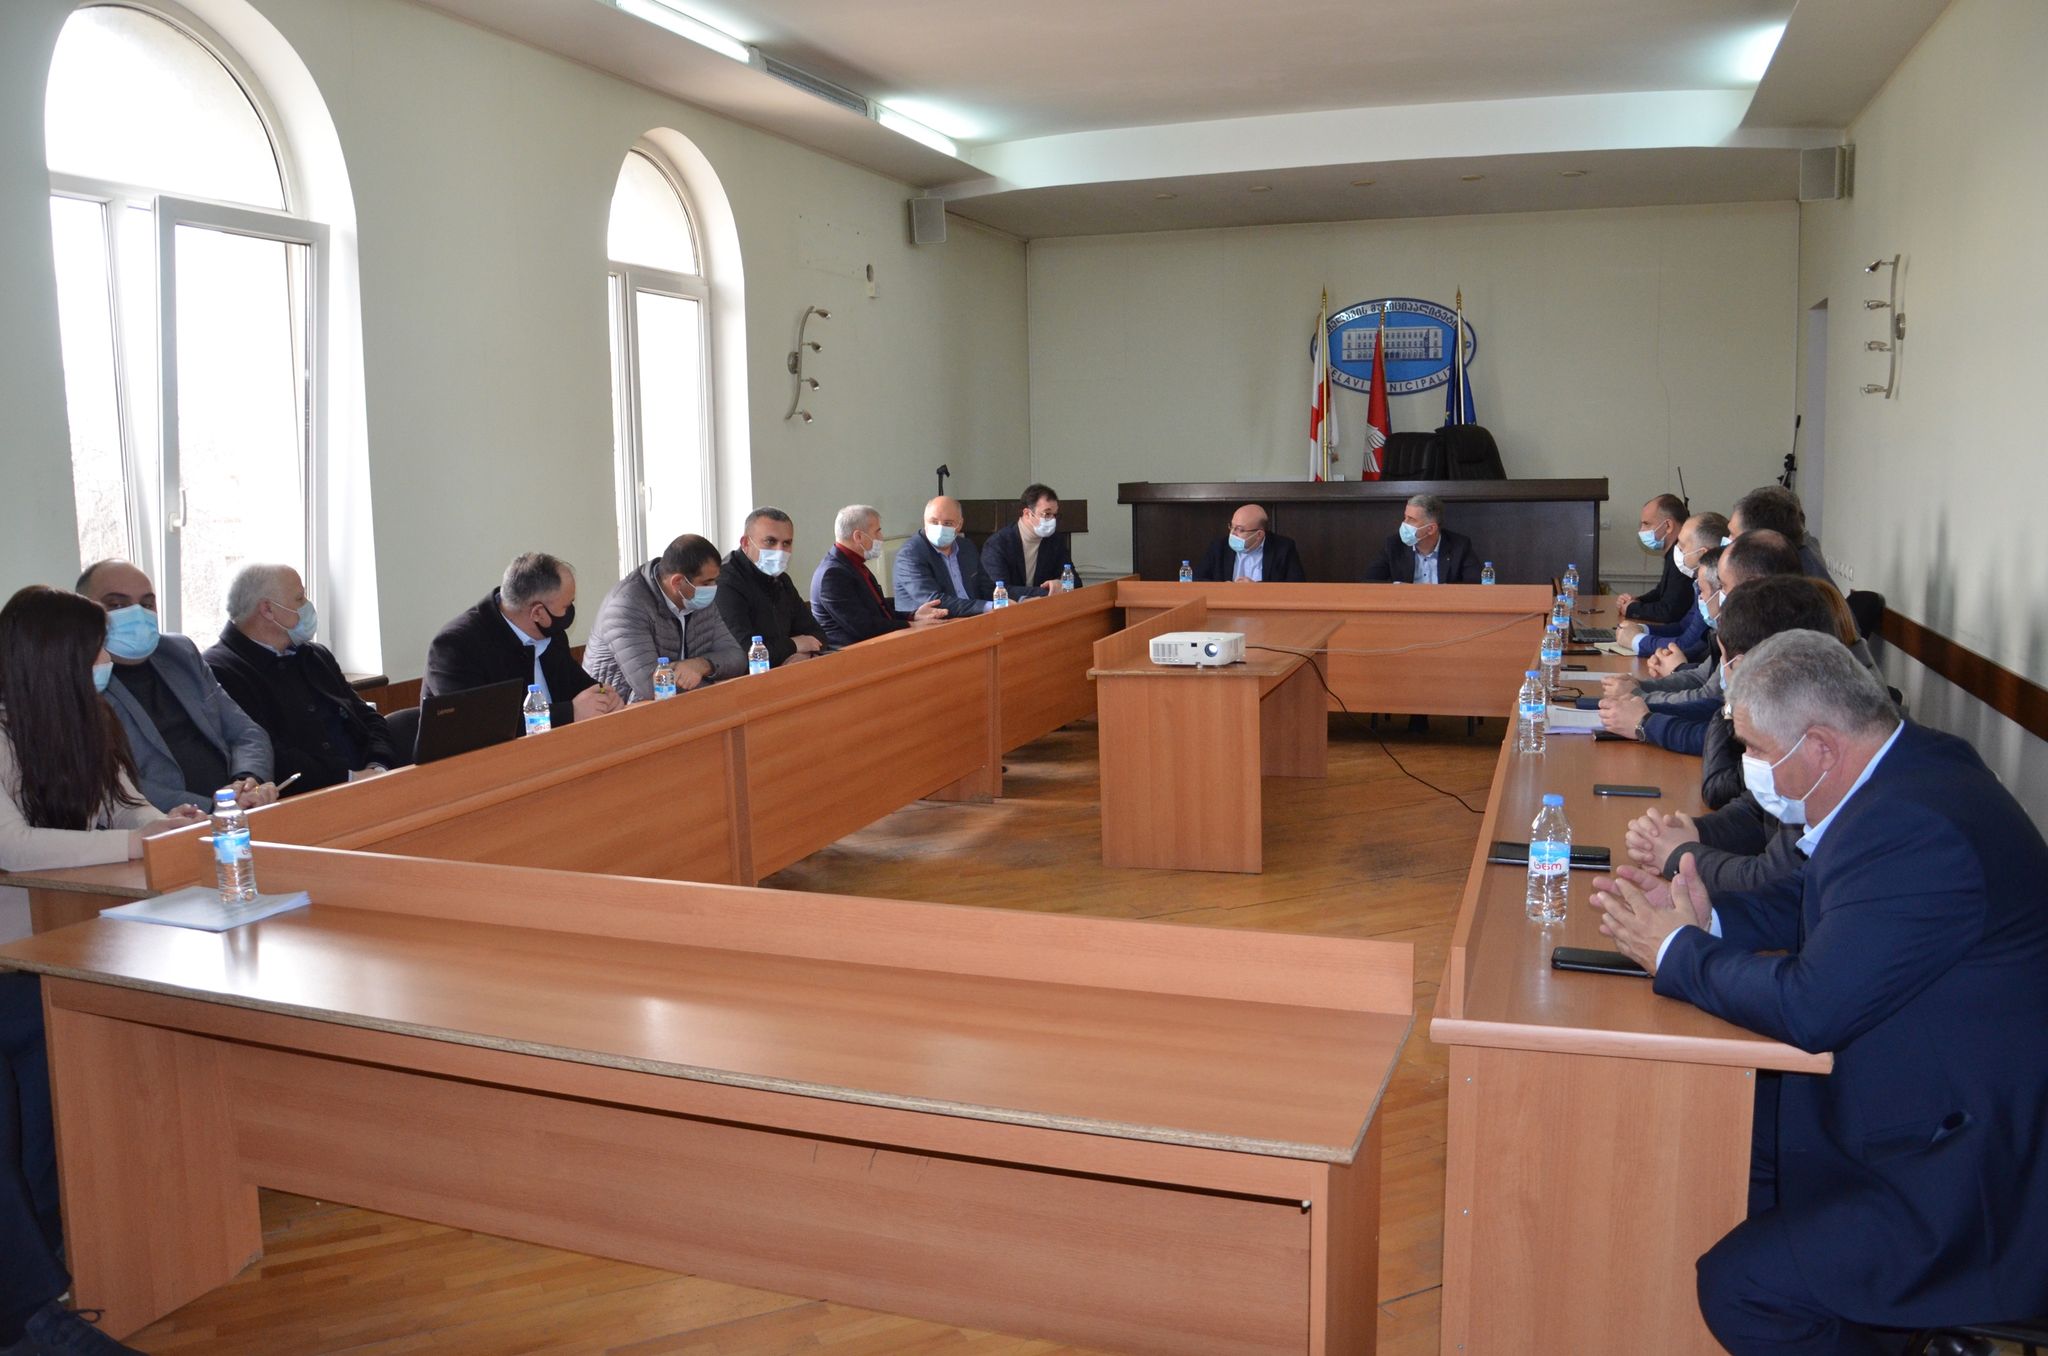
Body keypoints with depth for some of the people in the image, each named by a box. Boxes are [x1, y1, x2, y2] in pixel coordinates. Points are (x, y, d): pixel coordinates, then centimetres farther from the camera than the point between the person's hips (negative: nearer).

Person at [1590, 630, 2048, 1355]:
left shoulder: (1917, 831, -31)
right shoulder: (1907, 768, 2)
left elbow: (1810, 1008, -30)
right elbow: (1817, 902, 15)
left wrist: (1677, 953, -14)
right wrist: (1707, 917, -2)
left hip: (1983, 1183, -10)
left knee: (1740, 1286, -17)